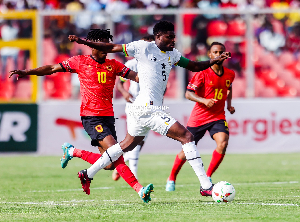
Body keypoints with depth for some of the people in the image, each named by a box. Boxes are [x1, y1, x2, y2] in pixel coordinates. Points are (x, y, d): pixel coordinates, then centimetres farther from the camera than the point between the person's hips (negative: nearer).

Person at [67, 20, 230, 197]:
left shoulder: (172, 54, 14)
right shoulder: (144, 47, -7)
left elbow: (195, 67, 21)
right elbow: (113, 48, -1)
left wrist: (215, 61, 5)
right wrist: (85, 42, -6)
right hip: (148, 108, -10)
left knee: (128, 144, 25)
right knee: (187, 136, -13)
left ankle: (88, 173, 36)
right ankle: (206, 186, -14)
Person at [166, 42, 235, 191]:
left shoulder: (230, 74, 3)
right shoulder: (203, 73, -12)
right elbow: (188, 94, -15)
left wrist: (229, 104, 11)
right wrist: (204, 100, -30)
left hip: (218, 116, 3)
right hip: (199, 117, -3)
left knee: (223, 143, -24)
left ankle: (207, 178, -10)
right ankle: (171, 179, 31)